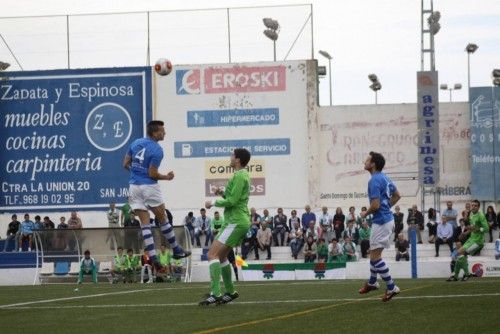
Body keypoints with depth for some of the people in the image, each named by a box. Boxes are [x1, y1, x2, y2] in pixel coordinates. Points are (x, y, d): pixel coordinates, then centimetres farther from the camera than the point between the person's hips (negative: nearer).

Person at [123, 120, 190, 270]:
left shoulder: (136, 143, 6)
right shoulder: (157, 150, -13)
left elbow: (126, 164, 9)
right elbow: (152, 174, -16)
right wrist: (167, 177, 1)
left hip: (134, 186, 5)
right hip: (149, 186, -5)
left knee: (145, 223, 3)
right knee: (163, 219, 8)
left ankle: (152, 256, -4)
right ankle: (176, 250, 19)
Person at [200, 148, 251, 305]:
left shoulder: (239, 176, -14)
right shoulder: (243, 175, 18)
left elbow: (232, 201, -19)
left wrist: (214, 203, -6)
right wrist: (223, 193, 12)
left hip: (236, 222, -11)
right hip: (239, 221, 11)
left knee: (213, 254, -17)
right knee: (221, 256, 18)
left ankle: (215, 293, -25)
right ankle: (230, 292, 23)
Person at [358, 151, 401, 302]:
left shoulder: (374, 181, -19)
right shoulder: (384, 178, 10)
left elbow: (375, 205, -25)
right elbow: (397, 196, 20)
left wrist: (365, 213, -7)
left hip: (381, 222, -10)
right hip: (387, 218, 10)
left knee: (375, 256, -5)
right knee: (373, 252, 21)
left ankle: (391, 287, -3)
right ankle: (372, 282, 35)